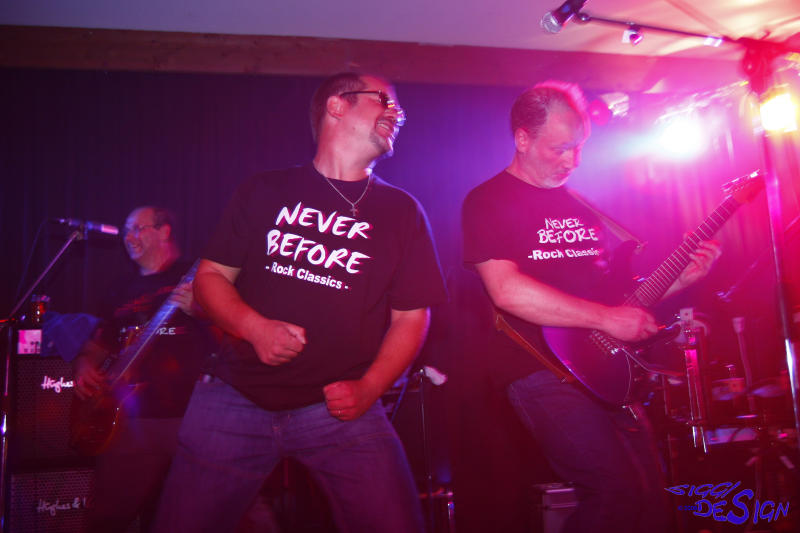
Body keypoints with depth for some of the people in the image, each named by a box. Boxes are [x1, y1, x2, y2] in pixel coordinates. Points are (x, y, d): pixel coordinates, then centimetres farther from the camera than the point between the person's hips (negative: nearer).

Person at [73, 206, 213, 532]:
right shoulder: (124, 289, 21)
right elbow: (97, 345, 26)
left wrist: (197, 309, -21)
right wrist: (84, 367, 6)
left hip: (184, 415, -4)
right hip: (129, 416, 5)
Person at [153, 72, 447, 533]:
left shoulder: (401, 211, 7)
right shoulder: (265, 192, 8)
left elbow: (411, 317, 7)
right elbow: (211, 276, 9)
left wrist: (369, 389, -7)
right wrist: (255, 327, -11)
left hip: (340, 405, 0)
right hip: (238, 397, 1)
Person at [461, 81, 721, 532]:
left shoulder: (580, 204, 19)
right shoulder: (489, 201, -4)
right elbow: (506, 290, -18)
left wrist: (678, 279, 9)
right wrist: (605, 317, -18)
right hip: (542, 366, -7)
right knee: (619, 492, -19)